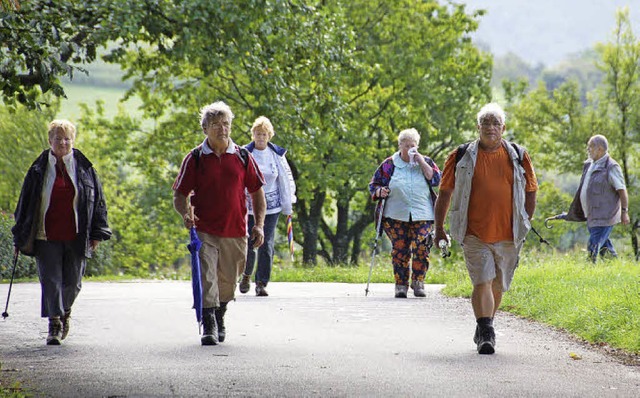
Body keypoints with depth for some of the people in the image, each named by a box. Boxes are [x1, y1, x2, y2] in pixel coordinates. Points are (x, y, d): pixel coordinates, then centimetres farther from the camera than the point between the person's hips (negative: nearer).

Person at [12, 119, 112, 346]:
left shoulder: (85, 169, 5)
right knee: (50, 280, -7)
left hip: (76, 237, 1)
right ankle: (54, 325, -4)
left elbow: (97, 201, 10)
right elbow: (25, 204, 9)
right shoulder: (39, 170, 4)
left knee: (72, 282, 5)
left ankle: (65, 311, 34)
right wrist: (21, 236, 6)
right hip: (47, 237, -1)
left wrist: (96, 233, 4)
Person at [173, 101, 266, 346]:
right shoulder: (195, 158, 0)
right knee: (206, 279, -15)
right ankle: (209, 327, -15)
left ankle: (220, 318, 37)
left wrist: (259, 225, 1)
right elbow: (179, 195, 4)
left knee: (228, 282, 14)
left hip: (235, 233, 2)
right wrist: (185, 213, -16)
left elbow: (257, 192, 11)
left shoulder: (243, 157, 5)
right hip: (204, 231, -2)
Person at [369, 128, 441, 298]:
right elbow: (374, 185, 11)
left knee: (421, 249, -11)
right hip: (396, 216, 0)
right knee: (400, 250, -3)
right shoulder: (389, 165, 7)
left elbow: (436, 180, -3)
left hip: (422, 215, 0)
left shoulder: (425, 162, 10)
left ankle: (418, 281, 3)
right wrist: (380, 192, -11)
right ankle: (401, 284, 6)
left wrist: (422, 162, -8)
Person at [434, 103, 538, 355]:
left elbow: (530, 191, 16)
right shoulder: (462, 157, 3)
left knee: (497, 286, 11)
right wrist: (439, 229, 6)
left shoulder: (518, 157, 8)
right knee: (483, 282, -15)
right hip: (475, 235, -2)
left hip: (508, 235, 2)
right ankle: (486, 334, -16)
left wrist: (524, 226, 12)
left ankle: (484, 329, 29)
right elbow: (445, 192, 8)